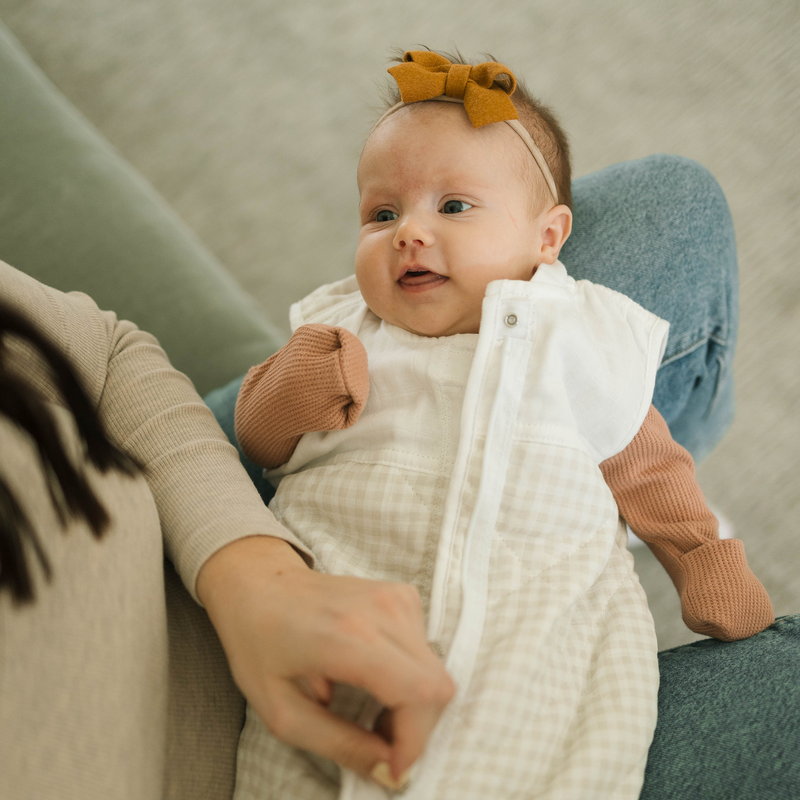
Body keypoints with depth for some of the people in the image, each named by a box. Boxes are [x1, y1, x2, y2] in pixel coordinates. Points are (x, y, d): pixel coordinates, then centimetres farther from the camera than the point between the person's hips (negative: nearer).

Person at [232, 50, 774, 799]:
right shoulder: (343, 330, 17)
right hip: (340, 575, 1)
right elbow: (258, 440, 16)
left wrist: (709, 567, 12)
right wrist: (296, 384, -4)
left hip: (537, 591, 0)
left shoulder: (575, 342, 13)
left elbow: (647, 469, 21)